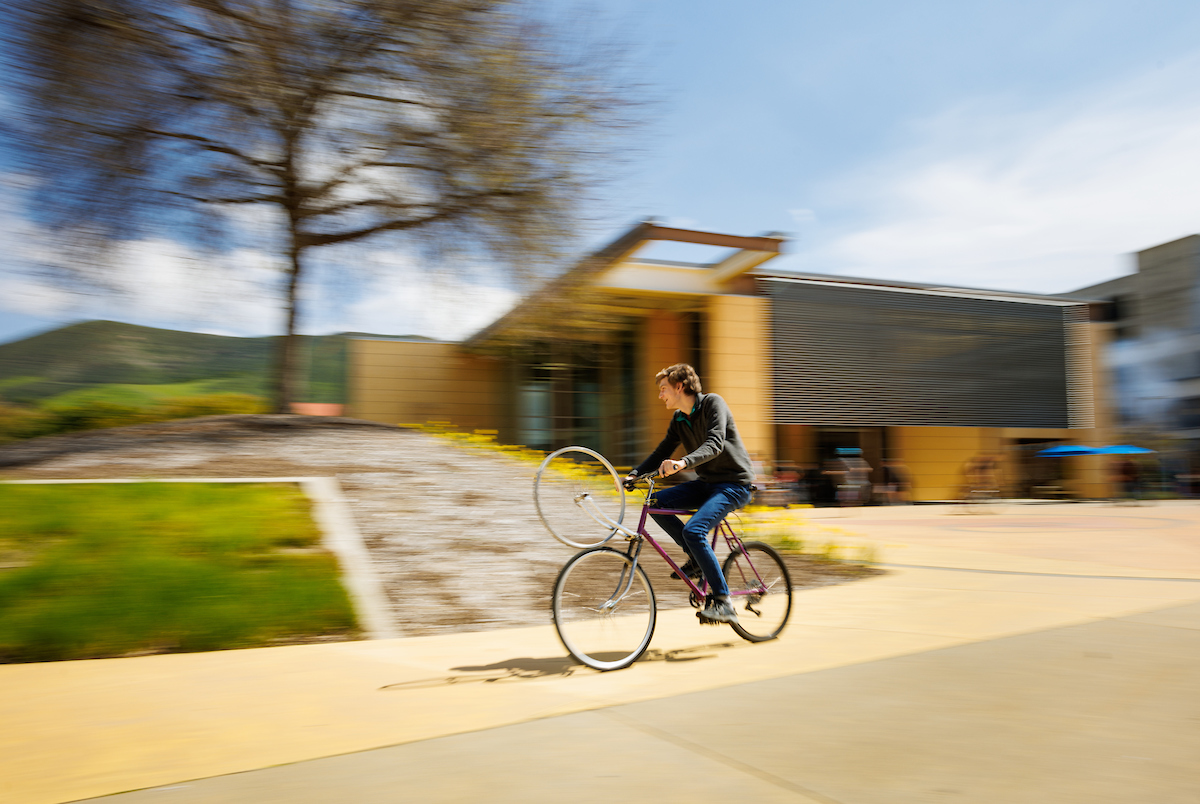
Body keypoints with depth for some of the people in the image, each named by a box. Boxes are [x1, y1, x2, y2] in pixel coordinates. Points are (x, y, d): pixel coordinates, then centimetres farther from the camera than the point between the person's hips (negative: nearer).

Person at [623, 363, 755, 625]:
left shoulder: (712, 403, -14)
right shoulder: (679, 420, 8)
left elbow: (715, 444, -29)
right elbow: (662, 453, 10)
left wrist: (683, 462, -46)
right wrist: (635, 473, -6)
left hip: (734, 484, -8)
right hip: (706, 483, 8)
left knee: (693, 530, -27)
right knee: (656, 503, -10)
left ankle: (723, 603, -19)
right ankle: (699, 557, 4)